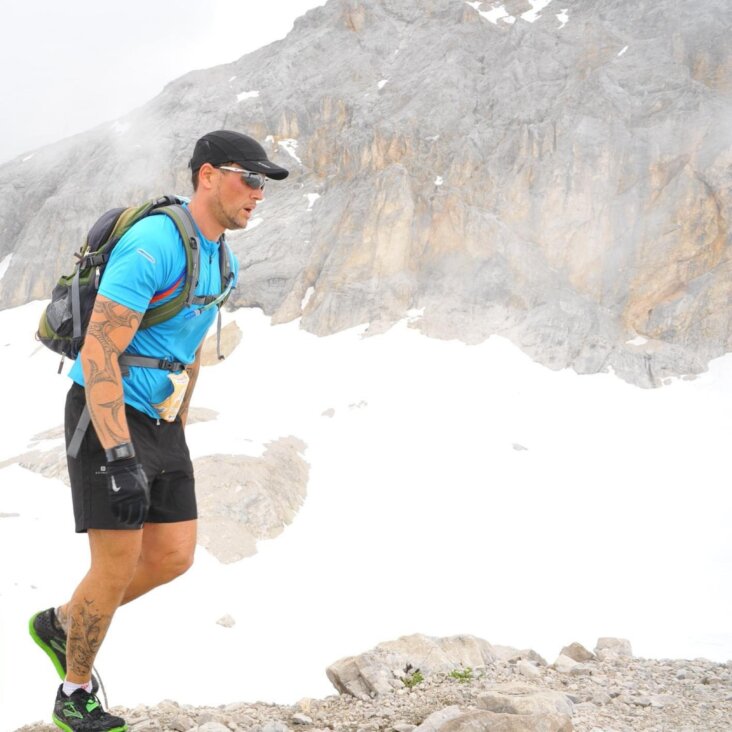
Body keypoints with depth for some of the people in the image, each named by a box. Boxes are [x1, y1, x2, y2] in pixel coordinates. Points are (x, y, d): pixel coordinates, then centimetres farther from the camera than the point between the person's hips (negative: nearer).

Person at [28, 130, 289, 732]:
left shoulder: (221, 259, 8)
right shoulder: (152, 244, -22)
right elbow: (99, 353, -26)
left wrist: (180, 428, 23)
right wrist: (121, 459, -31)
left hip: (160, 423, 9)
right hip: (107, 418, -9)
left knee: (174, 558, 7)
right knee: (118, 569, -4)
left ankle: (60, 625, 29)